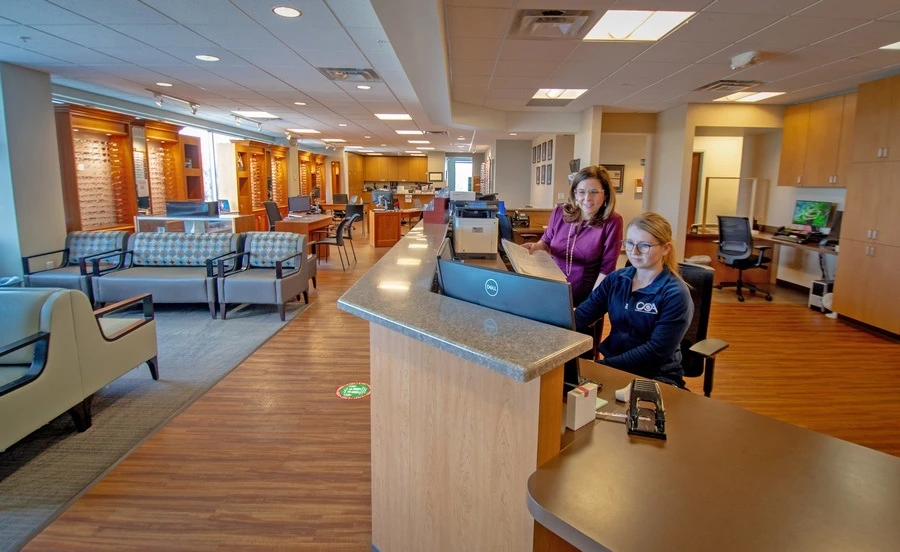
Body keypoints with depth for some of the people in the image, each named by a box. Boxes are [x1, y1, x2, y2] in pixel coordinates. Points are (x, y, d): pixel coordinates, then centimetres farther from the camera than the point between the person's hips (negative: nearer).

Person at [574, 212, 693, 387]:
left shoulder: (675, 294, -11)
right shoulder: (616, 279, 4)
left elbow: (656, 350, -18)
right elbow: (581, 315, -6)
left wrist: (602, 365, -25)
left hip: (657, 377, -5)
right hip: (613, 365, 5)